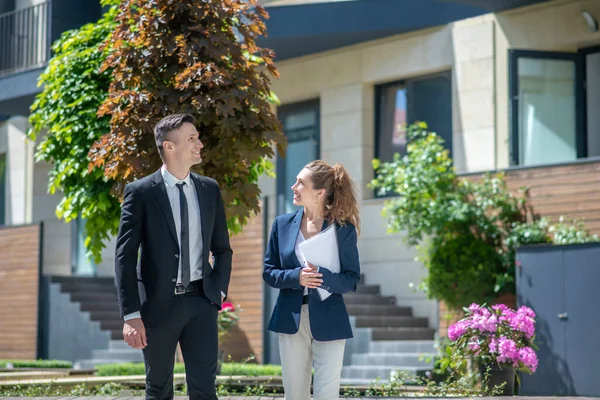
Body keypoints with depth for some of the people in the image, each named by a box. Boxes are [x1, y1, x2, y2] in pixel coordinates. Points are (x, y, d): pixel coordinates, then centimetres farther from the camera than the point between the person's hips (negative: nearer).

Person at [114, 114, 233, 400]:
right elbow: (125, 257, -8)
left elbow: (222, 249, 16)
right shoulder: (140, 192, -6)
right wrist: (131, 315, -14)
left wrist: (220, 289, 1)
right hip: (159, 303, -2)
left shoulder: (209, 189, 7)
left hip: (201, 301, 2)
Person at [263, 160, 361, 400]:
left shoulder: (343, 228, -4)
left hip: (329, 321, -3)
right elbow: (269, 272, 5)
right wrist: (296, 277, -16)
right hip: (291, 319, 3)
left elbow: (352, 280, -3)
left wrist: (321, 277, -23)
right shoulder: (283, 224, 5)